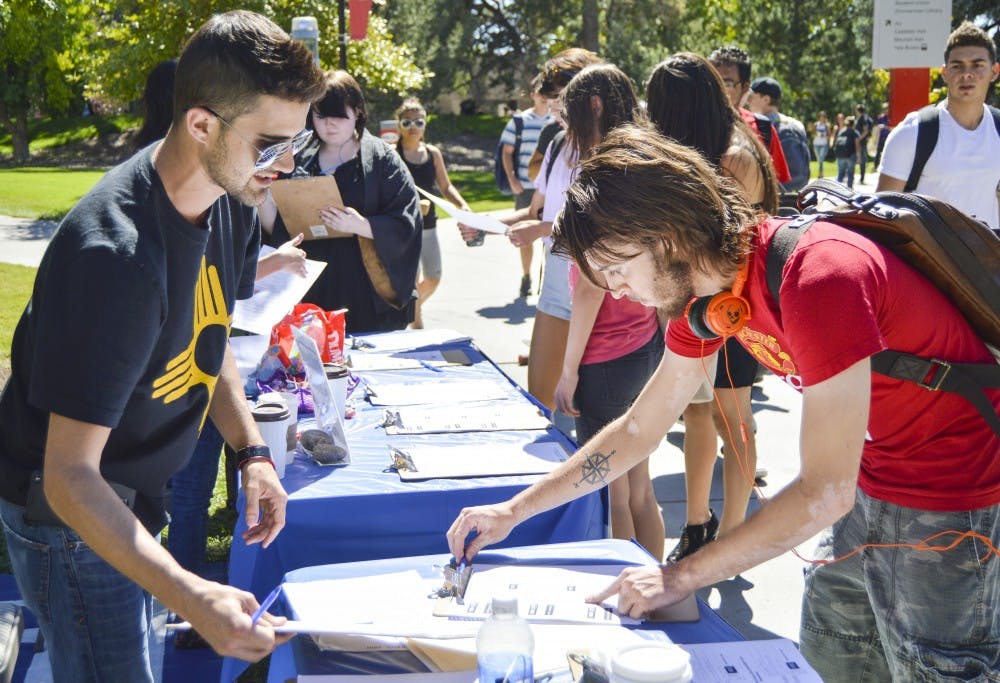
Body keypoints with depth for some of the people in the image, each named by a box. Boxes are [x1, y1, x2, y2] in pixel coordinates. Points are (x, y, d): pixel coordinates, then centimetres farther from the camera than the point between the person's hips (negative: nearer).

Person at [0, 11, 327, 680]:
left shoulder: (231, 204, -8)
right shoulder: (114, 255, -35)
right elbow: (69, 479, -34)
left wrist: (253, 452, -2)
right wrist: (192, 599, -43)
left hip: (134, 498, 8)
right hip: (73, 518, -8)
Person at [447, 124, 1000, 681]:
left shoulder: (818, 275, -31)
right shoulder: (707, 290, -3)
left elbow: (824, 491, -28)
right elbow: (639, 429, 7)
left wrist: (682, 577, -22)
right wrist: (513, 511, 5)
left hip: (950, 502, -8)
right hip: (870, 485, 8)